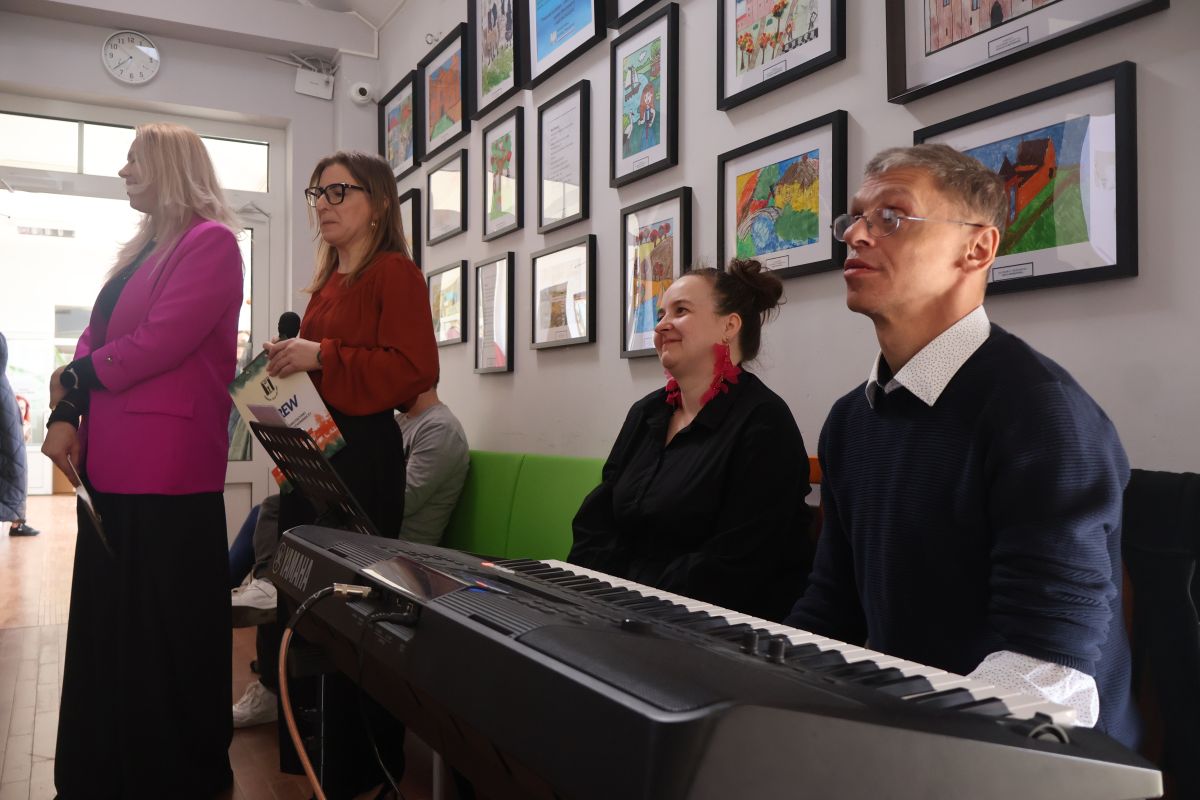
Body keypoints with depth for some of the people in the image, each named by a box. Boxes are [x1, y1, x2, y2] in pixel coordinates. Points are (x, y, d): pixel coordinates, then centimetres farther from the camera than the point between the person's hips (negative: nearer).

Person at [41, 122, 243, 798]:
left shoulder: (211, 242, -7)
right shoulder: (142, 250, 21)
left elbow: (163, 340, -17)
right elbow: (95, 337, 16)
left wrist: (75, 379, -3)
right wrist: (65, 414, 0)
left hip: (168, 474, -9)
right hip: (109, 466, 9)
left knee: (165, 631, 2)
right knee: (109, 622, 14)